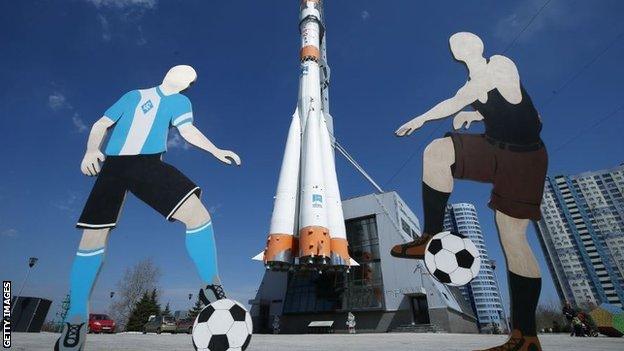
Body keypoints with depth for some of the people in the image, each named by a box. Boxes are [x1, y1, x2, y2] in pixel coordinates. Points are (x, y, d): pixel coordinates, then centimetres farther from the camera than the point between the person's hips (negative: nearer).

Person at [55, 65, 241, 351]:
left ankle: (211, 286, -9)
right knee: (92, 237, -4)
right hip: (113, 164, 2)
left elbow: (187, 129, -1)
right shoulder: (134, 95, 21)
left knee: (197, 214, -23)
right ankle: (76, 318, 15)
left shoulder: (180, 101, 18)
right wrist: (91, 150, -2)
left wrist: (215, 151, -21)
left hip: (149, 164, -1)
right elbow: (101, 124, 19)